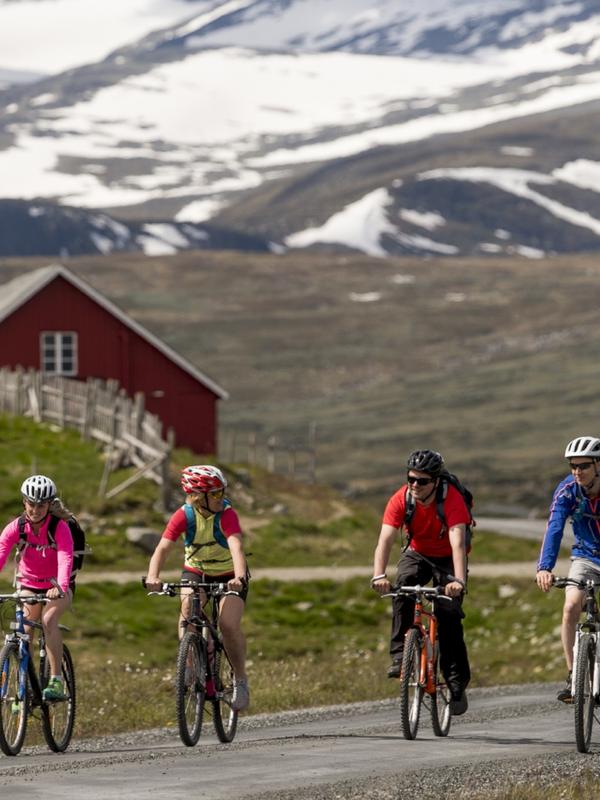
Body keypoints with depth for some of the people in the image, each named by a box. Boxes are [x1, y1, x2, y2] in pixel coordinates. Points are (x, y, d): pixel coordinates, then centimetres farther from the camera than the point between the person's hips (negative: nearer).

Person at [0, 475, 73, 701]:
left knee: (48, 619, -29)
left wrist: (61, 587, -53)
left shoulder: (60, 528, -21)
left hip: (56, 588, -3)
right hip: (28, 586, 3)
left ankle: (57, 681, -29)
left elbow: (65, 559, -35)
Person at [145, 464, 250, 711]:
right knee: (188, 605, -30)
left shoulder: (226, 514, -26)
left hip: (228, 576, -1)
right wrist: (153, 576, -50)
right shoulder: (184, 515, -22)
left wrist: (239, 578, -60)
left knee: (229, 625, -20)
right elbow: (163, 548, -32)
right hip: (196, 572, 1)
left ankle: (240, 679, 3)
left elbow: (236, 547, -41)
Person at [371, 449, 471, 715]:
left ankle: (457, 682, -4)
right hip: (417, 554, 2)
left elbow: (458, 544, -40)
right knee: (403, 587, -30)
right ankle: (400, 655, -26)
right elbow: (385, 540, -32)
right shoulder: (400, 500, -23)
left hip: (447, 559, -2)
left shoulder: (452, 499, -30)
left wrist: (459, 580, -55)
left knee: (449, 615, -17)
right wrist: (379, 575, -48)